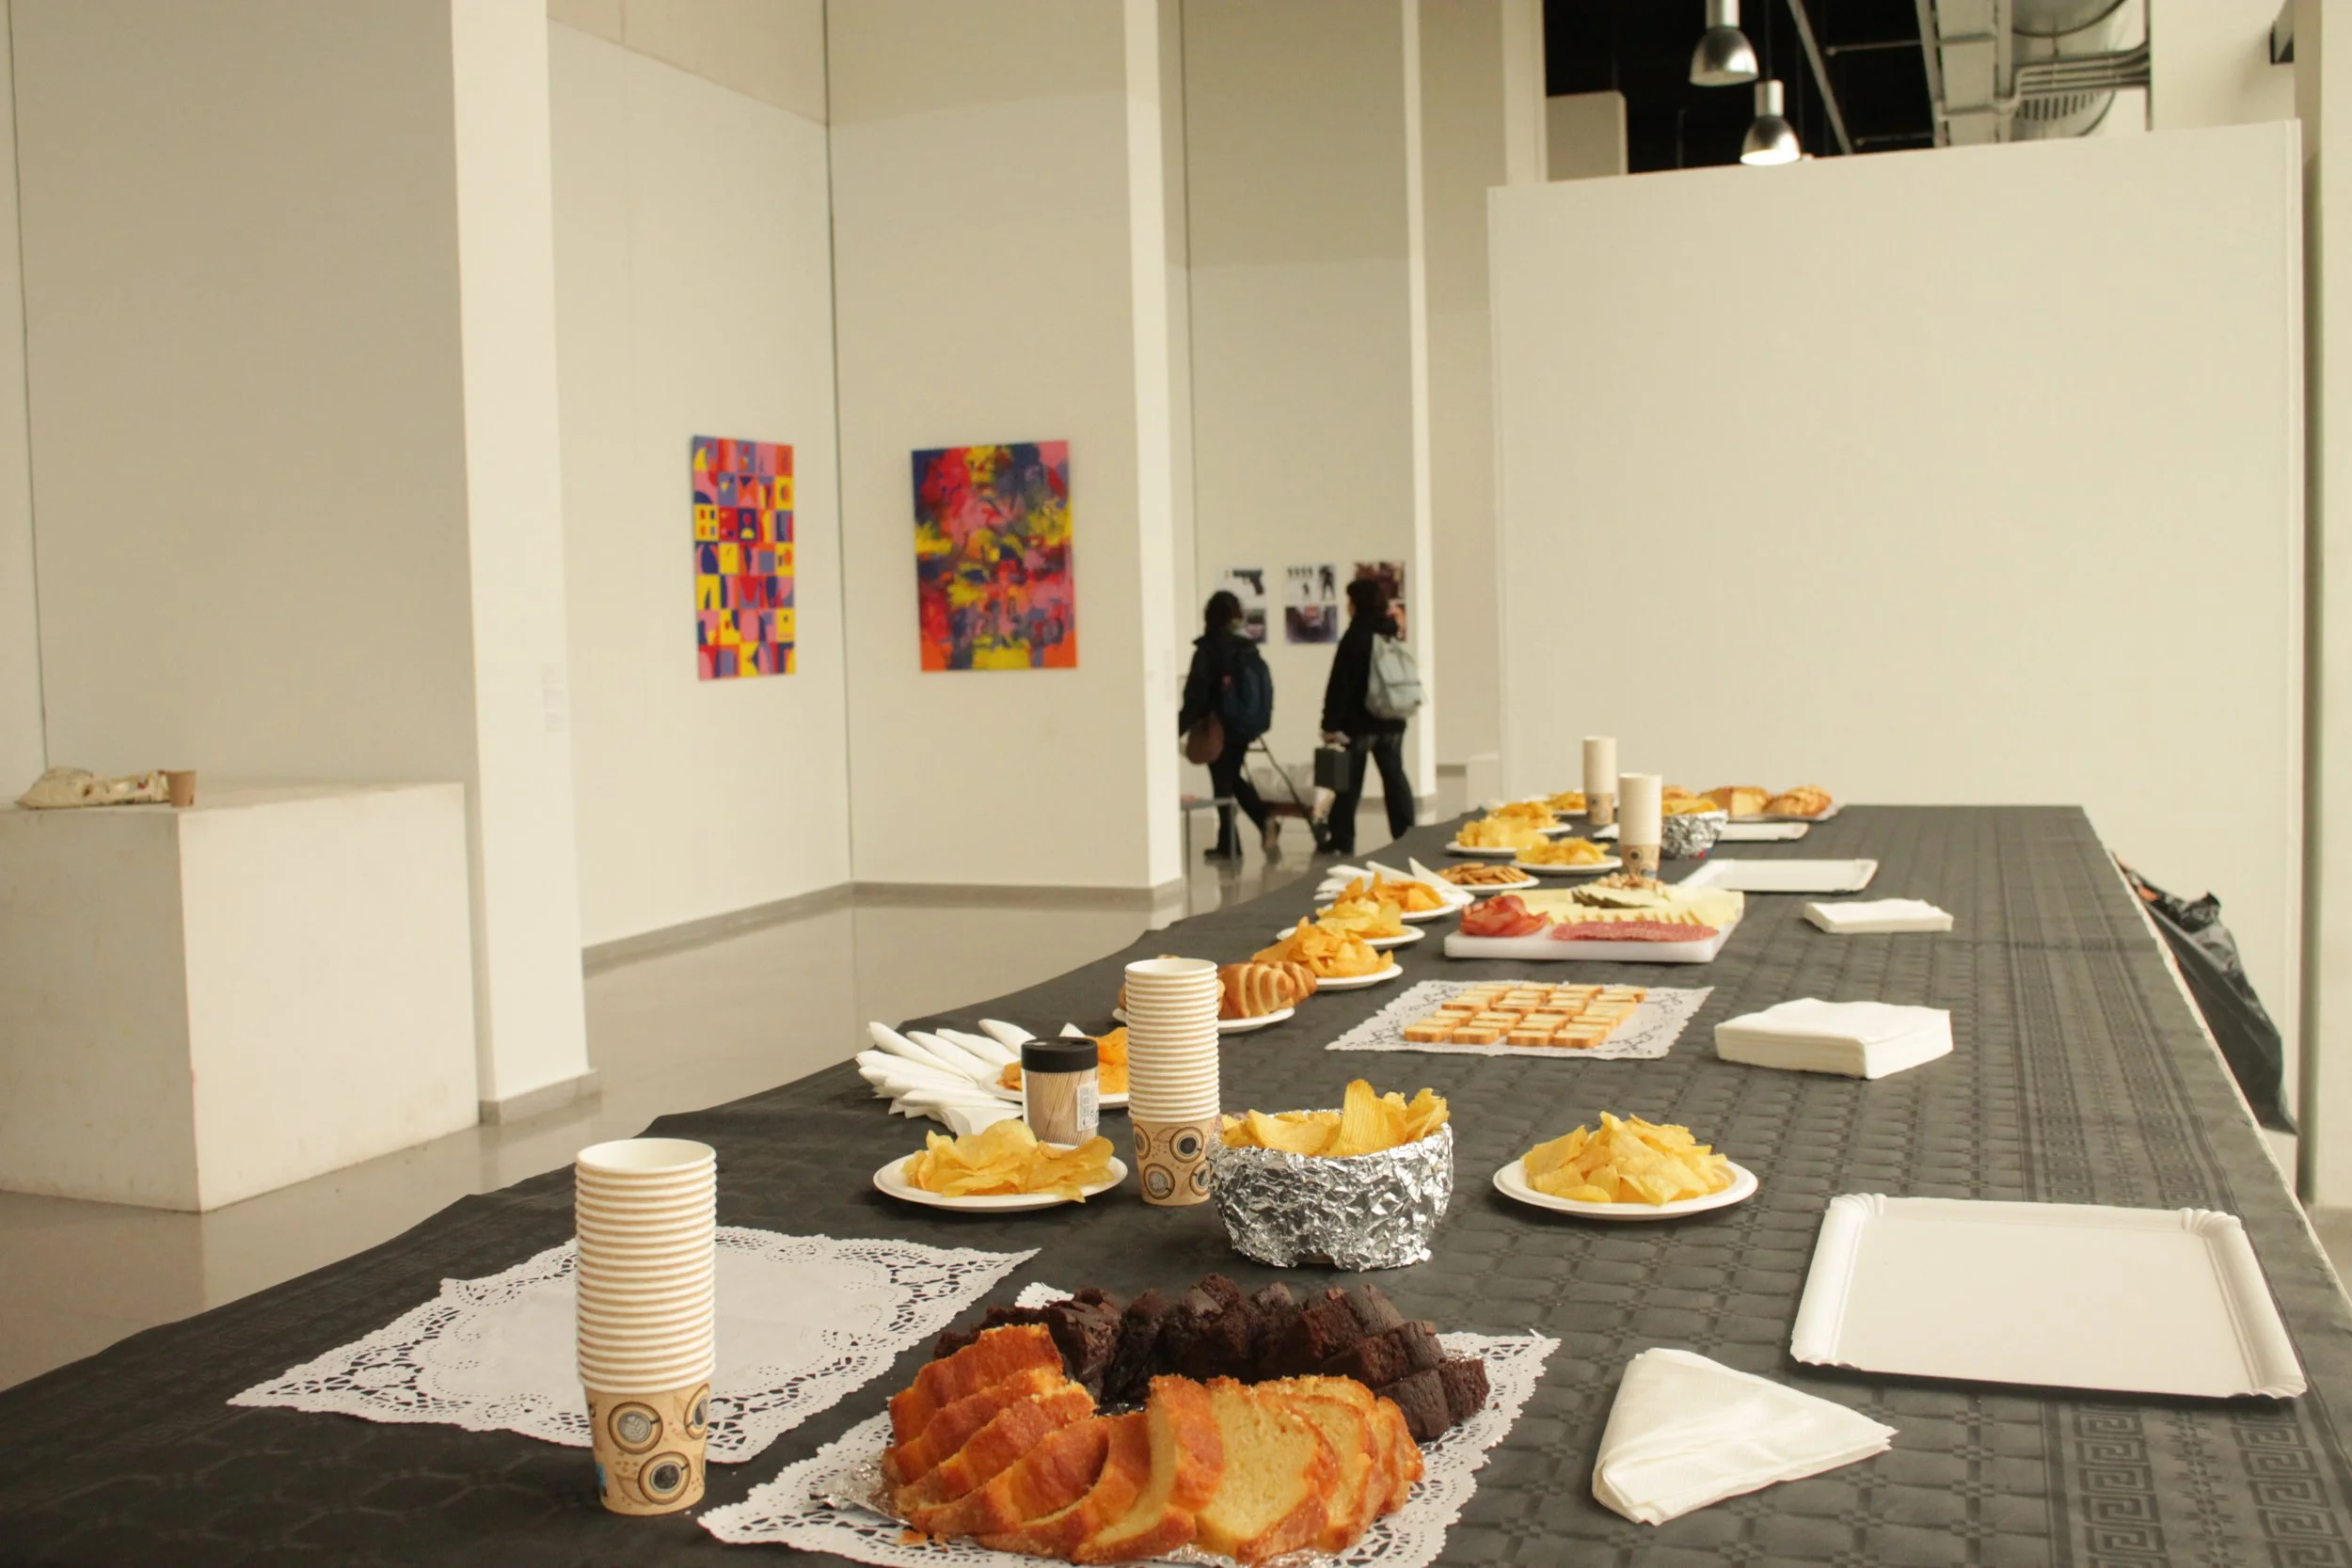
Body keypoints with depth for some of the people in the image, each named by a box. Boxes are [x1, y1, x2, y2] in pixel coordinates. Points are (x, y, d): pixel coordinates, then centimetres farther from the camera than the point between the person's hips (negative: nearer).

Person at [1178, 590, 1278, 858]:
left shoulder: (1208, 649, -13)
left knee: (1223, 783, 5)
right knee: (1233, 777, 22)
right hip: (1247, 723, 6)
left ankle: (1229, 844, 8)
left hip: (1221, 727, -6)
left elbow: (1197, 694, -15)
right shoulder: (1248, 648, 5)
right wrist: (1258, 719, 21)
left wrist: (1179, 727, -11)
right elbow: (1264, 686, 10)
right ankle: (1266, 822, 6)